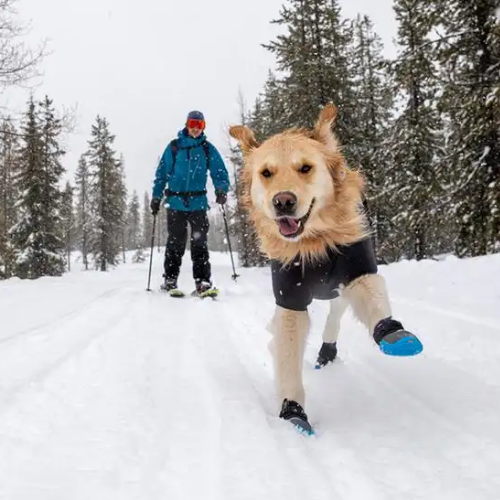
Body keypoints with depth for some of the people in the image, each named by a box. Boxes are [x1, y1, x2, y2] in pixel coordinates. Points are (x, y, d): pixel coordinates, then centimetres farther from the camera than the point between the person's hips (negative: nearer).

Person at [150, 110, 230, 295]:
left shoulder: (208, 149, 6)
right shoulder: (174, 147, 5)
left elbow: (220, 172, 5)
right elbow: (162, 173, 7)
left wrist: (221, 189, -15)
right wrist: (156, 197, 2)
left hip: (198, 203, 0)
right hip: (175, 202, 0)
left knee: (199, 242, -3)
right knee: (175, 242, 2)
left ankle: (203, 281, -2)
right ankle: (170, 279, 11)